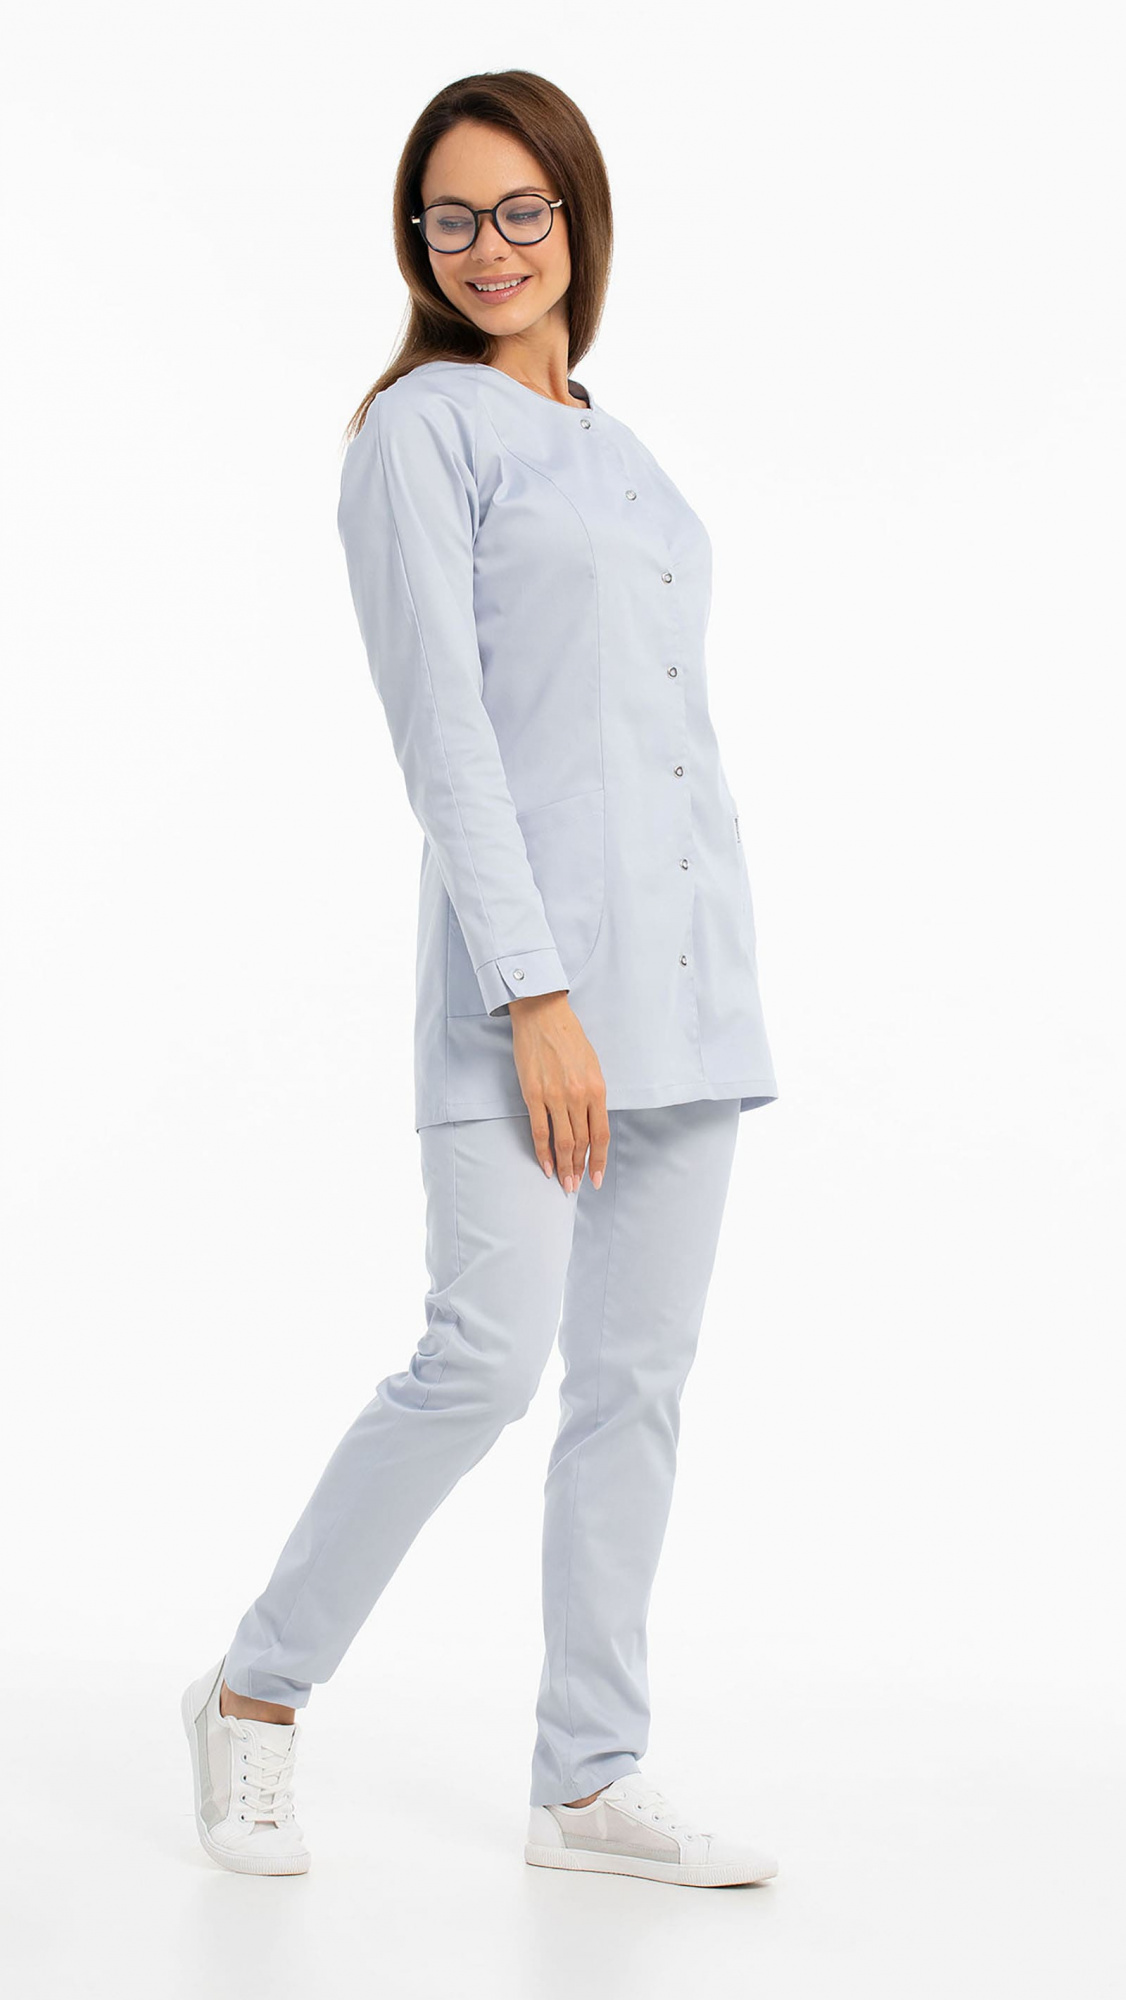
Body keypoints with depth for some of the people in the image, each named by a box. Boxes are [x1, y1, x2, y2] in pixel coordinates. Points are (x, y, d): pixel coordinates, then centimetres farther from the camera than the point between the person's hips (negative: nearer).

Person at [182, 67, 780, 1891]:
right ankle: (258, 1694, 10)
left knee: (640, 1378, 6)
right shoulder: (420, 431, -3)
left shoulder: (614, 447, 19)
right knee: (487, 1359, -10)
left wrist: (710, 980, 17)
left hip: (689, 967, 7)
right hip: (529, 952, -7)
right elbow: (442, 729, -12)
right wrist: (534, 992, -19)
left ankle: (592, 1778, 14)